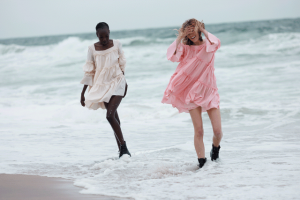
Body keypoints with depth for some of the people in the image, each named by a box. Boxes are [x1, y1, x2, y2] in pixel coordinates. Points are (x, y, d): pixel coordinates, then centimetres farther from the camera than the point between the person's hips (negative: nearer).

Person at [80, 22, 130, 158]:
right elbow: (89, 72, 0)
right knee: (114, 118, 7)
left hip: (117, 82, -2)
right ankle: (122, 150, 12)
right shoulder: (92, 49, -3)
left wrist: (124, 83, 15)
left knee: (110, 115, -19)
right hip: (102, 85, 2)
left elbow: (121, 64, 8)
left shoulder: (116, 44, -4)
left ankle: (123, 147, -12)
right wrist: (83, 93, -1)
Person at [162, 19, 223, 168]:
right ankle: (202, 163, 1)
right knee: (198, 131, -6)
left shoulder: (208, 45, 4)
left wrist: (203, 31, -10)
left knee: (218, 131, -5)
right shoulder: (185, 48, 6)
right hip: (193, 92, 0)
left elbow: (216, 43, -21)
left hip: (209, 90, 0)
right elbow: (172, 56, -13)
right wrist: (180, 37, -10)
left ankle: (215, 149, 27)